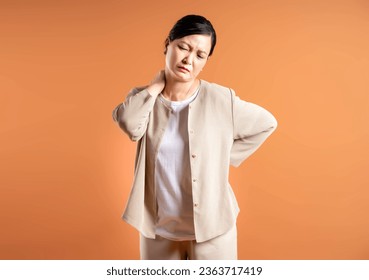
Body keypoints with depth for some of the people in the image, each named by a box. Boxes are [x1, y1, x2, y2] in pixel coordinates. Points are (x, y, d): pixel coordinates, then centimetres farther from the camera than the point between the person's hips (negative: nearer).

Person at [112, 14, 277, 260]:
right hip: (158, 228, 3)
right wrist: (158, 83, -13)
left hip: (211, 226, -2)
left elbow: (266, 124, 2)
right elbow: (129, 124, -25)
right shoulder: (144, 98, -3)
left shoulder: (222, 99, -11)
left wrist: (225, 157, -2)